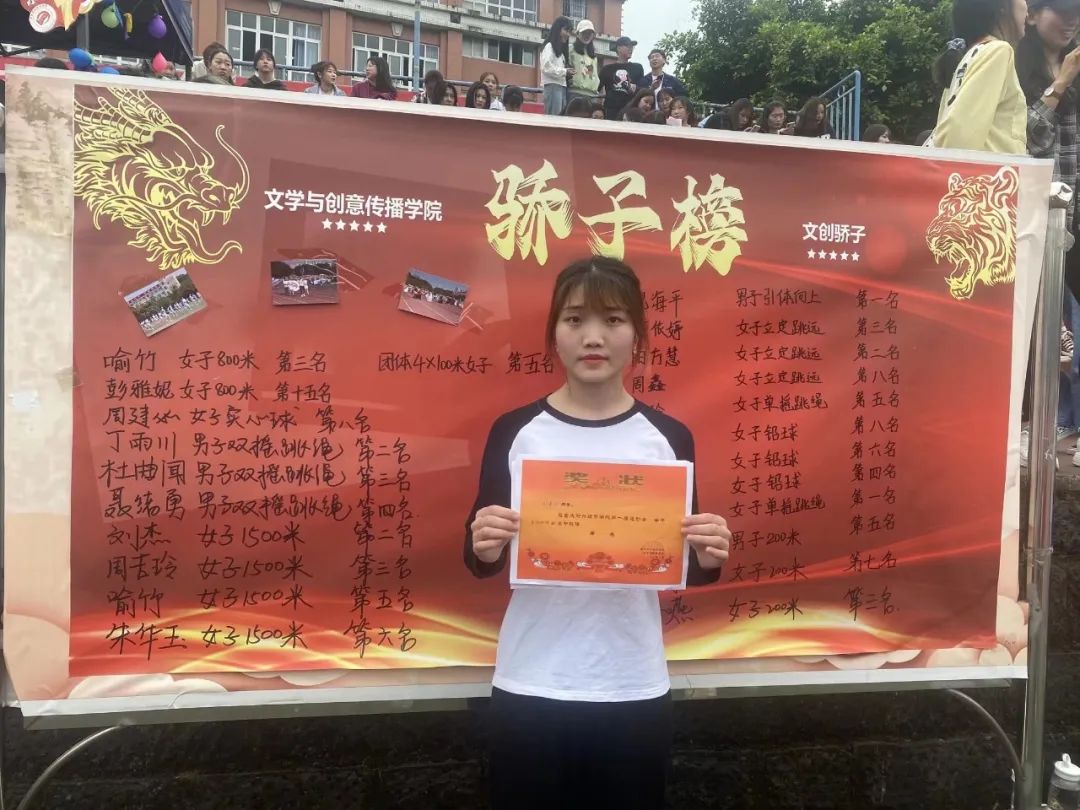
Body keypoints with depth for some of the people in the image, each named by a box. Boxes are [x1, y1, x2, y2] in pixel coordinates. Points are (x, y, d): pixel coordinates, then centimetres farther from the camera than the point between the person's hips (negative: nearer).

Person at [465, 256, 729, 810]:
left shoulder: (668, 437, -1)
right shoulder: (515, 431, -3)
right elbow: (481, 563, 3)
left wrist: (708, 560, -15)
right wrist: (484, 547, -19)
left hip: (634, 691, 1)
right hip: (530, 688, 0)